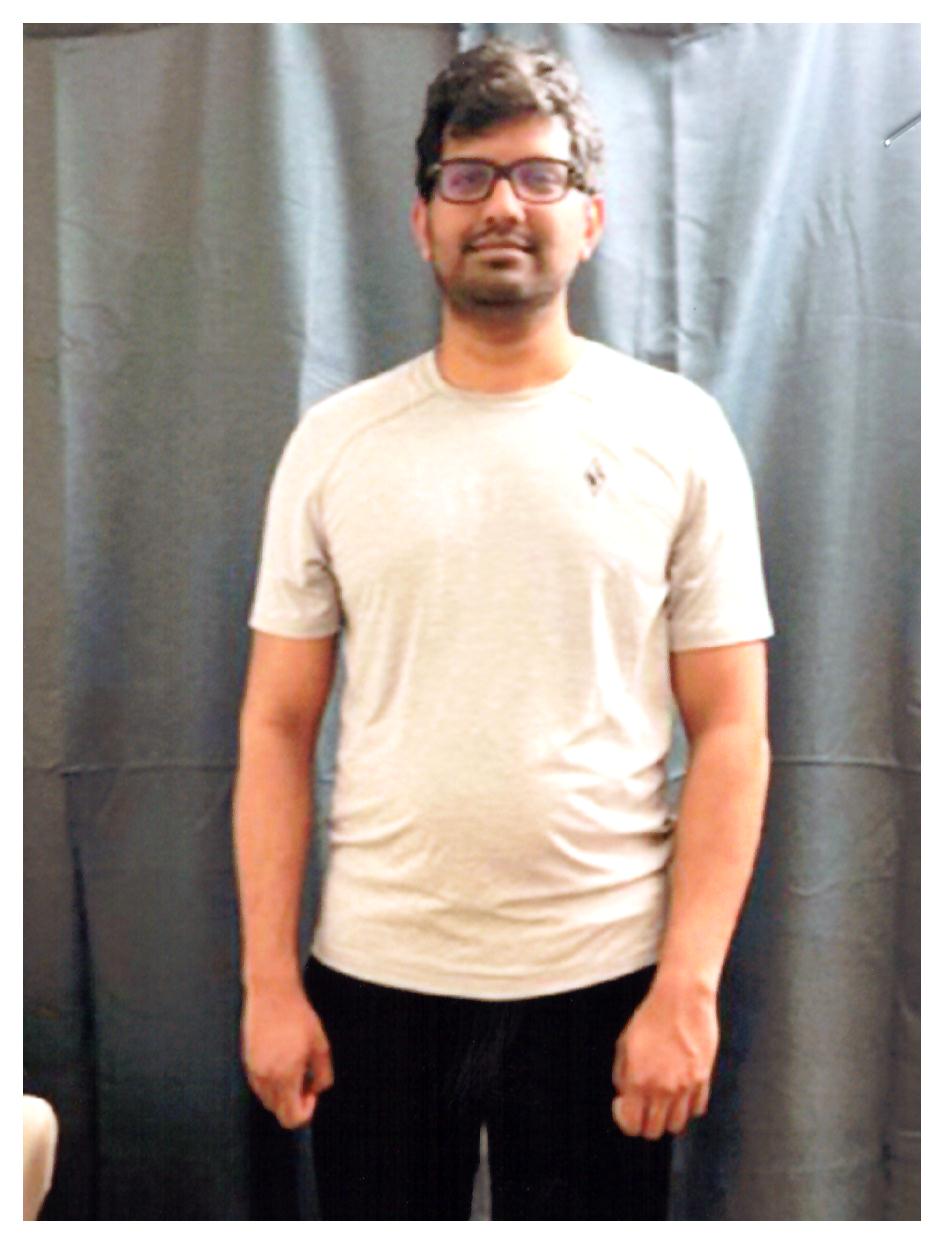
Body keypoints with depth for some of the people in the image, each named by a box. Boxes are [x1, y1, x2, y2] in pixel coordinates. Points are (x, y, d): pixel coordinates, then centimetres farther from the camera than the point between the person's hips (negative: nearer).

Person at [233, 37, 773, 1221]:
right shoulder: (332, 443, 2)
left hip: (601, 985, -1)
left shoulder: (678, 433, -2)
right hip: (372, 981, 1)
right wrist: (268, 978, -2)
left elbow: (729, 734, -4)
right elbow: (277, 729, 2)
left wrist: (688, 987, -10)